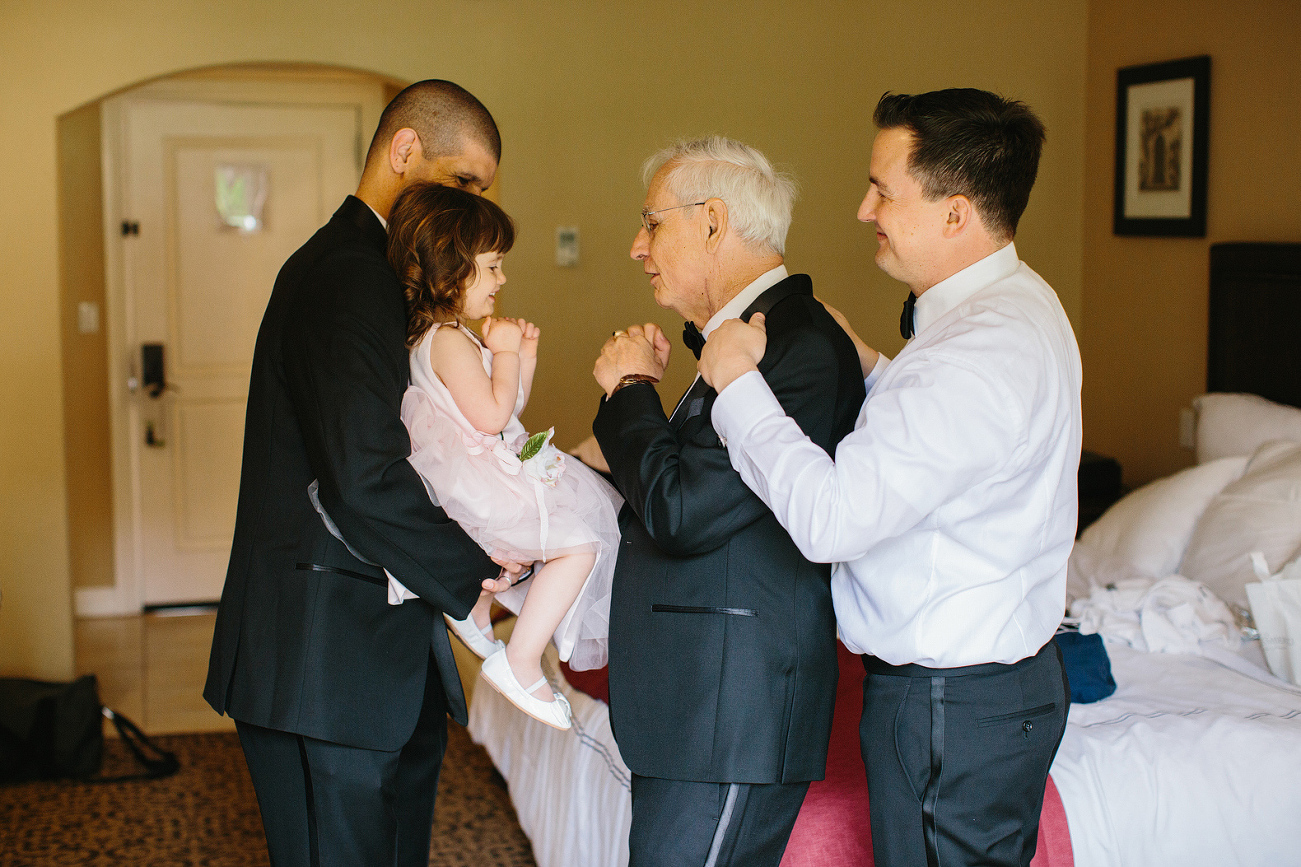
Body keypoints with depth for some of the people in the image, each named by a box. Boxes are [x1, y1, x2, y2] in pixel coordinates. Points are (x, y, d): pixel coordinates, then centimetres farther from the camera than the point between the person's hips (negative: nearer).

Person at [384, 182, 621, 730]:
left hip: (476, 476, 11)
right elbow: (491, 414, -24)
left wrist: (525, 354, 9)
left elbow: (509, 406, 21)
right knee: (580, 541, -17)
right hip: (478, 487, -11)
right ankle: (520, 664, -11)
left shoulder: (448, 337, 15)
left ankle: (475, 608, 39)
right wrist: (505, 353, -13)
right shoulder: (449, 341, -19)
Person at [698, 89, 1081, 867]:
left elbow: (830, 519, -31)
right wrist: (867, 369, 5)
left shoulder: (981, 352, -27)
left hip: (953, 707, -10)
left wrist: (738, 382, -19)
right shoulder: (1016, 303, 7)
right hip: (996, 671, 10)